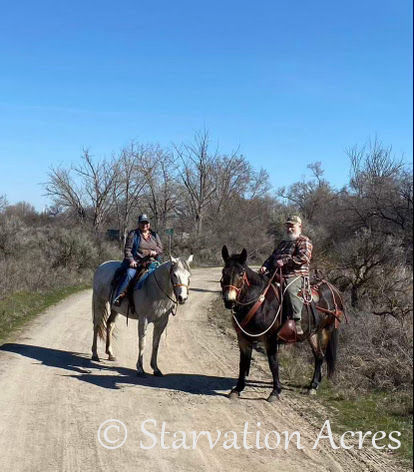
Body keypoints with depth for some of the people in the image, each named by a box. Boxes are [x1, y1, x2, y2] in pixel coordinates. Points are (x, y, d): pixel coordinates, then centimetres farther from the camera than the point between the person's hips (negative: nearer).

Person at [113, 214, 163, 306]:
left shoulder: (155, 235, 20)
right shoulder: (133, 234, 9)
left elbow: (160, 249, 18)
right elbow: (127, 249, 2)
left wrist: (155, 252, -6)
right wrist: (131, 260, -14)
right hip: (135, 262, -3)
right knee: (129, 274, -31)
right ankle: (118, 296, -31)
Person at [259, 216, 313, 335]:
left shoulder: (304, 241, 6)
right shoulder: (284, 243, 32)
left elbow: (303, 257, -11)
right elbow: (273, 256, 27)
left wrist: (285, 262, -17)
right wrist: (265, 266, 6)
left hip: (296, 275, -8)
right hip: (278, 276, 8)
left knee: (291, 289, -37)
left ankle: (297, 321, -38)